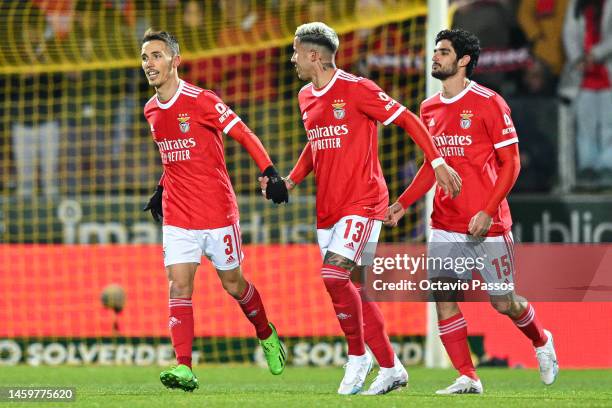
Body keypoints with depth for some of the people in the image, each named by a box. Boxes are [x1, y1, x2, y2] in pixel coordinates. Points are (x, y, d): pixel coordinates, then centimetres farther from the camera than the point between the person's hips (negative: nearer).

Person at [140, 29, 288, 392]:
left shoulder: (201, 101, -13)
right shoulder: (151, 111, 7)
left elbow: (245, 135, -13)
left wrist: (270, 172, -22)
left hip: (218, 210, -4)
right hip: (177, 215, 4)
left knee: (233, 284, 8)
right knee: (179, 286, -10)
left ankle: (267, 336, 36)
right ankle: (184, 368, -17)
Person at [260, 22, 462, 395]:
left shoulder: (356, 89, -12)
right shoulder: (306, 97, 12)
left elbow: (407, 119, -9)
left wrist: (438, 162, -13)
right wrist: (291, 181, 14)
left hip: (362, 203, -8)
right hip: (328, 207, 8)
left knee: (334, 275, -21)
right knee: (353, 287, 7)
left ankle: (358, 356, -5)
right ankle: (391, 368, 16)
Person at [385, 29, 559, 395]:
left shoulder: (488, 103, -9)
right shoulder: (429, 109, 10)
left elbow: (510, 162, -9)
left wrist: (488, 211, -18)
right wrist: (403, 204, 8)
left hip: (487, 224, -5)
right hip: (445, 224, 5)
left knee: (503, 302, 0)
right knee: (443, 298, -9)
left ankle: (542, 342, 31)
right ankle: (467, 379, -4)